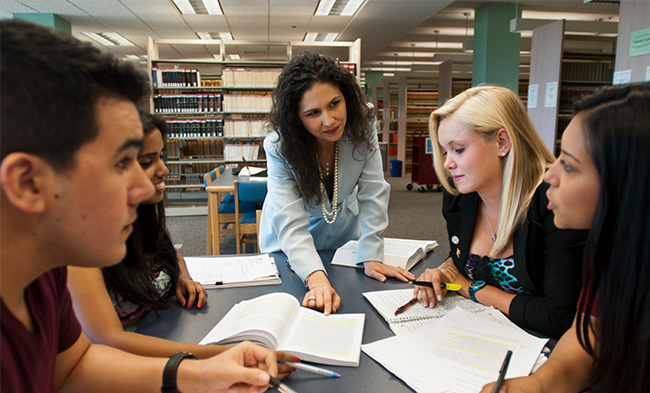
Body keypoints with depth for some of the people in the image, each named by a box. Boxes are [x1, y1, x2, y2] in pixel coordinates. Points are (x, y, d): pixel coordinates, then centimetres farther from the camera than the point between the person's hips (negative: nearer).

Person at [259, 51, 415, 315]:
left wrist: (371, 257, -25)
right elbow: (291, 225, -36)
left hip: (343, 237, 2)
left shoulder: (361, 125, -23)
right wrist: (316, 278, -50)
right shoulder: (279, 147, -29)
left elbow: (372, 192, -20)